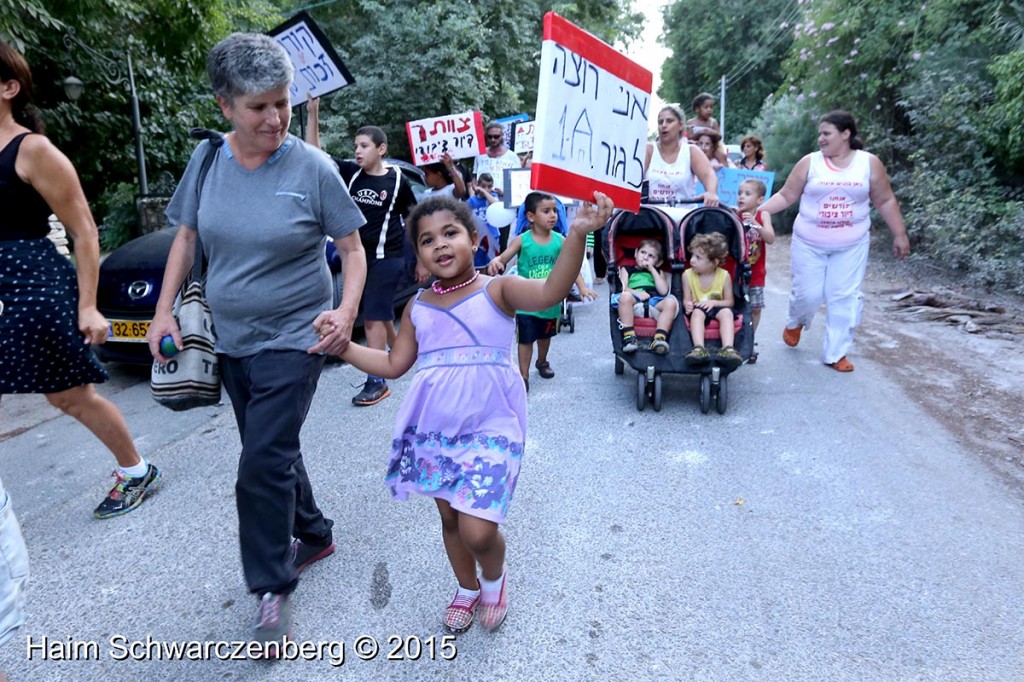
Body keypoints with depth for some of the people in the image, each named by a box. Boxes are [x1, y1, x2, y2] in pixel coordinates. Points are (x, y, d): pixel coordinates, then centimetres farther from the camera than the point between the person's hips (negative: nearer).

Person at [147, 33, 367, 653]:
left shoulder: (312, 167, -12)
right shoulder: (207, 159, 0)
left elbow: (353, 248, -8)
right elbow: (187, 237, 10)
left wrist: (347, 311, -24)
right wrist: (165, 310, 2)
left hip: (293, 340, -5)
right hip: (232, 340, 6)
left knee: (264, 465, -6)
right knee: (274, 451, 18)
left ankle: (274, 589, 13)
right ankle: (314, 536, 41)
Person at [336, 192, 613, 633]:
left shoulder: (498, 291, -7)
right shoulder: (418, 307, 7)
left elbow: (551, 292, -26)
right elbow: (394, 364, 14)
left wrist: (576, 234, -40)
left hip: (489, 429, -4)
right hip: (433, 430, 5)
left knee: (477, 530, -10)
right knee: (449, 518, 18)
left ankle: (494, 578, 27)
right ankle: (467, 587, 46)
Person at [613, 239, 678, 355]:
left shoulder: (658, 272, 31)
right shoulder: (627, 269, 25)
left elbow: (664, 291, 10)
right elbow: (624, 289, 5)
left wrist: (652, 269, 12)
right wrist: (636, 293, -16)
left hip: (654, 303, 2)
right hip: (634, 302, -2)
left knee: (671, 302, -29)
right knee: (625, 296, -35)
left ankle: (660, 339, -42)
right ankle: (629, 337, -38)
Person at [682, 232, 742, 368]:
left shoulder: (724, 276, -5)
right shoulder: (688, 275, -3)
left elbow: (730, 301, -2)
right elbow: (686, 299, -1)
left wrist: (713, 302, -20)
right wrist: (687, 304, -26)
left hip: (717, 308, 0)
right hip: (698, 308, 0)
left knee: (726, 312, -31)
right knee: (697, 312, -32)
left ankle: (728, 349, -45)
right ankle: (699, 348, -48)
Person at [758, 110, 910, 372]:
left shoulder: (870, 163, 0)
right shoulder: (809, 163, -2)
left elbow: (885, 201, 5)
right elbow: (786, 196, 0)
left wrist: (900, 234, 5)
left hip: (852, 245, 1)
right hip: (809, 243, 0)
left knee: (844, 298, -2)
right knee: (807, 294, 1)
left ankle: (836, 353, 9)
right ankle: (795, 323, 36)